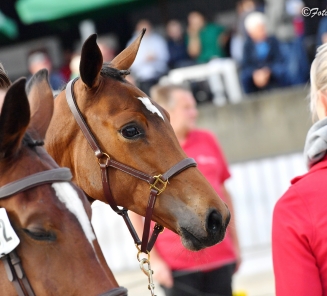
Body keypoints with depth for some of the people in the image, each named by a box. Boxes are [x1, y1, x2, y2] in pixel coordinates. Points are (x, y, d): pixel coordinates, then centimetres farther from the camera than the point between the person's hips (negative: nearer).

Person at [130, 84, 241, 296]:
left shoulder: (207, 141, 6)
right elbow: (134, 210, -5)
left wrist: (235, 243, 15)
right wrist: (153, 259, -8)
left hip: (220, 257, 4)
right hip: (177, 264, -4)